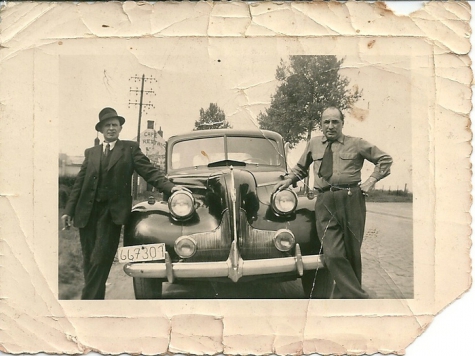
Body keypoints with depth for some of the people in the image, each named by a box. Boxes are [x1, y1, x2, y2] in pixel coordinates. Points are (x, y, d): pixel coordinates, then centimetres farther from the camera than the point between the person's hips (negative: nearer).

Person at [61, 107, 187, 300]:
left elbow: (149, 171, -1)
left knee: (100, 261, -10)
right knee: (89, 262, 4)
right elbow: (80, 182, 14)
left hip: (112, 211, -3)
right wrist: (69, 210, 7)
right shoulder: (91, 152, 18)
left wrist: (170, 187, -16)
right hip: (87, 211, 4)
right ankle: (96, 298, 15)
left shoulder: (130, 148, 9)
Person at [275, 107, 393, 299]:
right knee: (333, 255, -12)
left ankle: (342, 296, 21)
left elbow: (385, 159, 14)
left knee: (351, 253, 6)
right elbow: (301, 168, 31)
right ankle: (358, 298, -9)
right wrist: (288, 179, 14)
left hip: (351, 199, -1)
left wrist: (372, 179, 3)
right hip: (324, 202, 1)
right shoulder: (313, 144, 17)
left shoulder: (356, 144, 9)